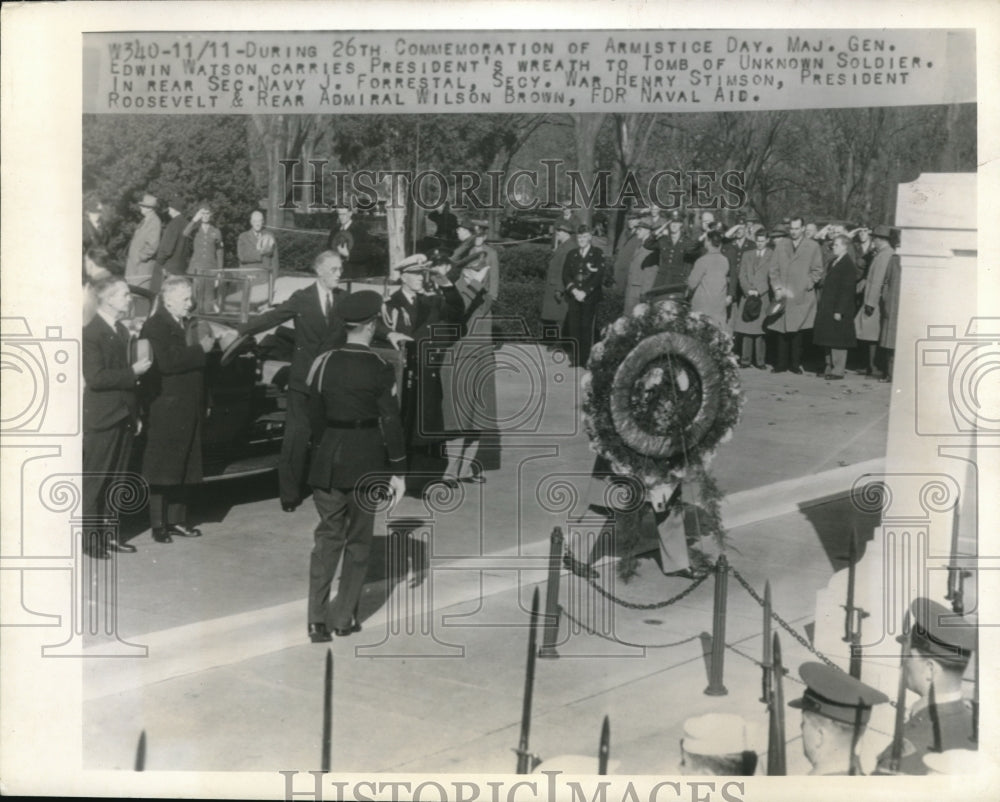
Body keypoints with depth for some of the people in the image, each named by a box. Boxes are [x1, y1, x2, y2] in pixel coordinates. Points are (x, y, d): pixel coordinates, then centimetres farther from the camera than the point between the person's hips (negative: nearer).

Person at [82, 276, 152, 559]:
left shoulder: (122, 331, 13)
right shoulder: (91, 333, -13)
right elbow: (94, 378, -20)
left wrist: (135, 413, 15)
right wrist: (133, 371, -19)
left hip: (124, 417, 8)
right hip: (101, 419, -8)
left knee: (115, 480, 13)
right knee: (94, 481, 0)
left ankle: (109, 534, 21)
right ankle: (91, 538, 8)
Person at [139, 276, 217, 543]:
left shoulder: (188, 324, 15)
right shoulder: (154, 326, -10)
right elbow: (167, 362, -24)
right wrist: (200, 349, -19)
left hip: (189, 410, 8)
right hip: (165, 411, -8)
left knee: (184, 468, 11)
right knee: (162, 470, -1)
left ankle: (177, 520, 20)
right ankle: (158, 524, 6)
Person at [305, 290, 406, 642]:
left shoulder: (323, 363, -1)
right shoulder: (381, 369, -9)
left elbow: (315, 416, 5)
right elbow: (390, 423, -8)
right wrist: (397, 471, -3)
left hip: (328, 459, 2)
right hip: (366, 462, -2)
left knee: (326, 538, 10)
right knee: (358, 540, 12)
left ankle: (317, 621, 4)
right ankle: (344, 617, 17)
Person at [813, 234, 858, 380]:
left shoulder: (848, 266, -12)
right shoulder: (833, 263, 14)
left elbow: (846, 291, -16)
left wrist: (839, 311, -20)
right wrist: (821, 304, 13)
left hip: (838, 310, -9)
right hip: (827, 309, 9)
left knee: (838, 341, -3)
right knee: (829, 340, 12)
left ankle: (838, 370, 2)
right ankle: (830, 368, 19)